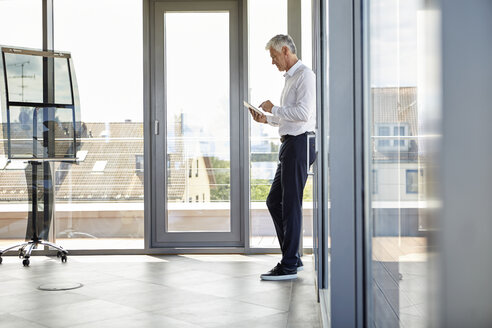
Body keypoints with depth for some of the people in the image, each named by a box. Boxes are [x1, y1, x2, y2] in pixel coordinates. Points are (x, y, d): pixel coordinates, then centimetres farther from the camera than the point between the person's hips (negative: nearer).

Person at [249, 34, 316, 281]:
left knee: (291, 204, -7)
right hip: (290, 144, 10)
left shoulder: (305, 75, -9)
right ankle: (293, 258, 19)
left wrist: (274, 109, -11)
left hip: (300, 143, -10)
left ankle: (289, 266, 0)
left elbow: (303, 113, -21)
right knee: (274, 201, 11)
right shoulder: (290, 77, 21)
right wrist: (267, 119, 12)